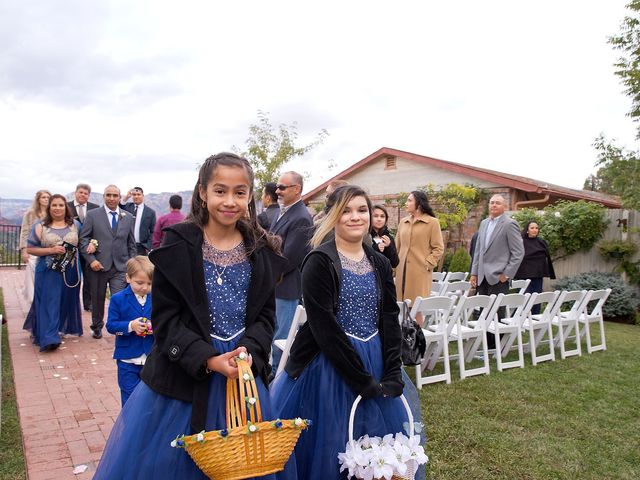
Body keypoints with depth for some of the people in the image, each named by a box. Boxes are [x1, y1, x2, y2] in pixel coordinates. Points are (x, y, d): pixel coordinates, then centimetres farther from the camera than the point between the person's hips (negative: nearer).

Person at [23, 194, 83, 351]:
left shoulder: (75, 225, 6)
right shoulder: (40, 227, 1)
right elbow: (30, 249, -1)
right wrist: (51, 250, -15)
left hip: (71, 271, 2)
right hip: (48, 271, -2)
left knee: (67, 301, 13)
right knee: (49, 303, -6)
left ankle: (64, 327, 32)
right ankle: (49, 338, -6)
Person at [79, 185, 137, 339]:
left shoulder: (128, 217, 8)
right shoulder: (92, 215, 2)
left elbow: (131, 244, 10)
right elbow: (83, 239, -1)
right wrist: (91, 260, -12)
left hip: (120, 267, 0)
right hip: (98, 265, 0)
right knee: (97, 300, 14)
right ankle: (97, 327, 35)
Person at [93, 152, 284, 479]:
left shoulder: (262, 251, 1)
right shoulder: (178, 245, -9)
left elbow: (266, 314, 4)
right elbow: (165, 318, -9)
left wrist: (249, 352, -15)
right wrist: (208, 360, -19)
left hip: (244, 371, 3)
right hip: (184, 374, -2)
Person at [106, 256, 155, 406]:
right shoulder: (118, 299, -7)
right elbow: (111, 325, -10)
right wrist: (130, 326, -25)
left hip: (151, 358, 2)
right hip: (128, 359, -2)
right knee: (129, 395, 9)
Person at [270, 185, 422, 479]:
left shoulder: (380, 264, 6)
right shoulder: (319, 262, -12)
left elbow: (390, 321, 4)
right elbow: (325, 328, -17)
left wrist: (392, 376, -7)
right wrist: (364, 381, -15)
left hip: (376, 366, 6)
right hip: (329, 365, -5)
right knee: (330, 451, 5)